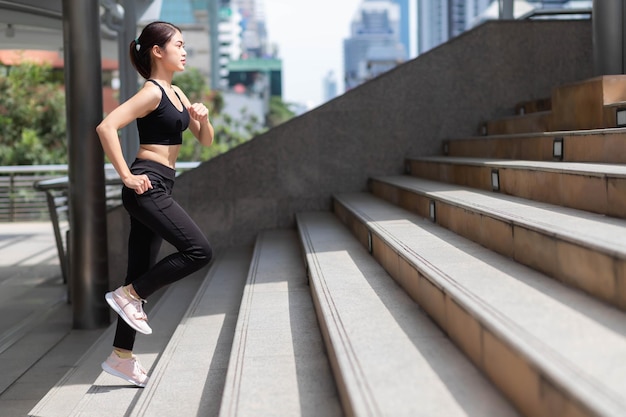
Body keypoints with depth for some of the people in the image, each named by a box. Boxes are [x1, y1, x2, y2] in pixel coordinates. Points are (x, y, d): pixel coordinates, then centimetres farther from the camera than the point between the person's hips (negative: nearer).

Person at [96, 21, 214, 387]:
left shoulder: (176, 93, 17)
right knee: (200, 251, -14)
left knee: (142, 273, 9)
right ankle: (129, 295, -2)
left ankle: (122, 357, 14)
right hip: (148, 187, -9)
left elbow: (206, 140, 20)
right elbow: (107, 127, -21)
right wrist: (127, 176, -19)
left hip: (159, 190, 9)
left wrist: (202, 117, -1)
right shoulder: (152, 92, -10)